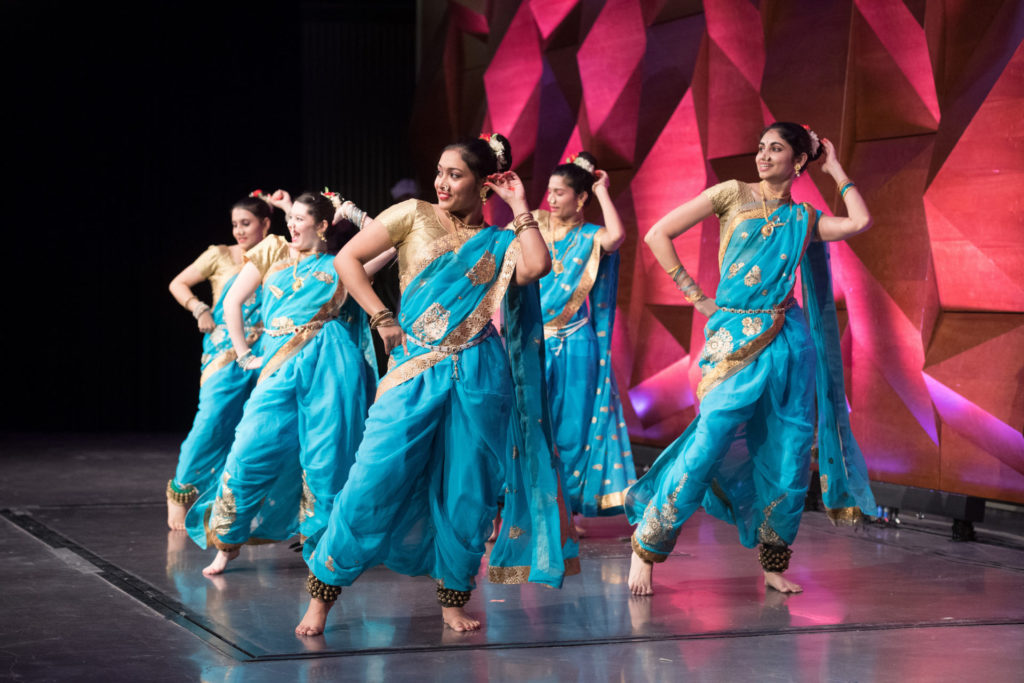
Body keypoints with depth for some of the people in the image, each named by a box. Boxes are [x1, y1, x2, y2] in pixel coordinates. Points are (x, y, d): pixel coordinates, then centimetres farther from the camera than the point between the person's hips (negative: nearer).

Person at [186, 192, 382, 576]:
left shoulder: (338, 265, 11)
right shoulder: (273, 251, 14)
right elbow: (233, 302, 14)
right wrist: (245, 356, 8)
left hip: (329, 363, -1)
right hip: (280, 367, 1)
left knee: (326, 456, -3)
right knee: (254, 448, -7)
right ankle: (227, 541, 7)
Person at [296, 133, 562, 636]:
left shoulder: (498, 241, 11)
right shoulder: (414, 216, 7)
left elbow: (538, 266, -10)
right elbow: (347, 259, 5)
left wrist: (520, 208, -2)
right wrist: (381, 319, -1)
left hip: (479, 377, 2)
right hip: (415, 371, -2)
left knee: (467, 492, 4)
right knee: (374, 482, -8)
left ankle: (453, 600, 20)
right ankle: (321, 596, 2)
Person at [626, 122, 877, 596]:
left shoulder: (803, 218, 14)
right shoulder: (733, 194, 5)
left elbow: (860, 222, -2)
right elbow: (658, 235, 1)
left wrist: (835, 169, 10)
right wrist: (695, 296, 0)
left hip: (789, 343, 4)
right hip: (735, 341, -4)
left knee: (789, 463, 3)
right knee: (706, 450, -11)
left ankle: (774, 565, 18)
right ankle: (644, 548, 2)